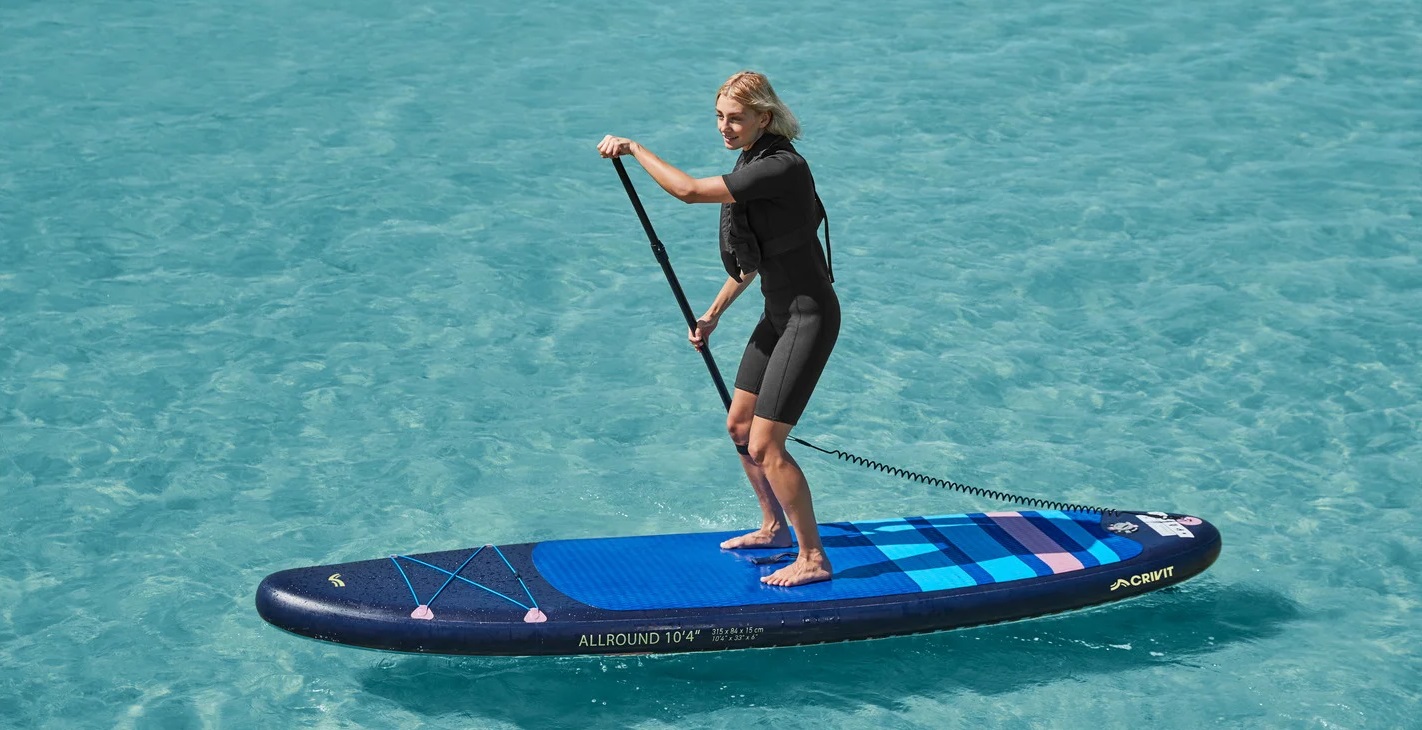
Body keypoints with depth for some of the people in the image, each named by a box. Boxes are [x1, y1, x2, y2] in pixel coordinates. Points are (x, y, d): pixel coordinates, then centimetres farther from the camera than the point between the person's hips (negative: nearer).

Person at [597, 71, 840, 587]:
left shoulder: (782, 167, -24)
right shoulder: (754, 161, 7)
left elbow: (688, 190, -31)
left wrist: (632, 148, -18)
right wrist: (713, 315, 16)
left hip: (809, 317, -10)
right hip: (778, 313, 10)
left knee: (765, 445, -9)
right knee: (739, 425, 19)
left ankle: (813, 559, 4)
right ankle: (774, 528, 38)